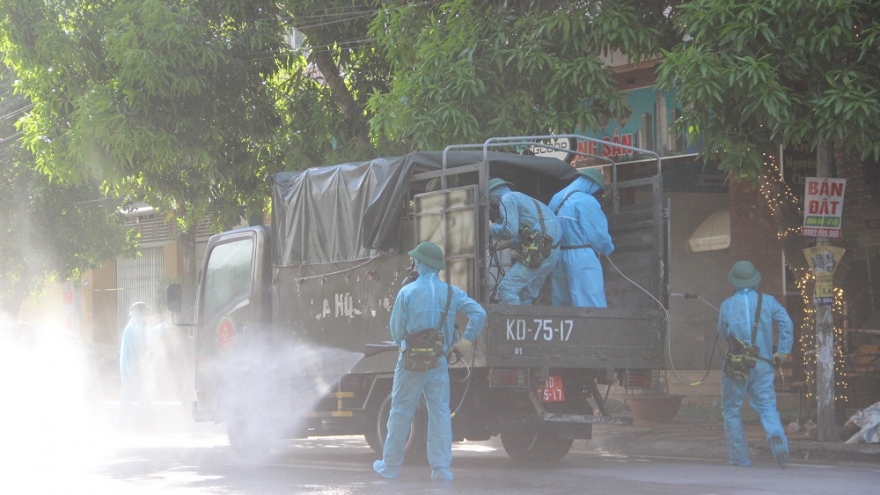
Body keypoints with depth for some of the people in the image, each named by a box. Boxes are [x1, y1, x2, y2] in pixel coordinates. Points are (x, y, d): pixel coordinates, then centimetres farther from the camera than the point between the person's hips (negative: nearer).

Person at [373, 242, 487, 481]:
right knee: (440, 412, 5)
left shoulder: (407, 292, -7)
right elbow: (479, 313, -6)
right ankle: (441, 468, 0)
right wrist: (467, 339, 2)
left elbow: (397, 331, -4)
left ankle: (390, 465, 13)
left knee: (401, 412, 6)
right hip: (439, 361, 3)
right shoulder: (451, 292, 2)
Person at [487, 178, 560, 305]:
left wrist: (491, 228, 5)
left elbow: (510, 230, -11)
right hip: (552, 253, 9)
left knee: (506, 289, -11)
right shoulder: (526, 199, 29)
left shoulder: (507, 198, 1)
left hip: (536, 253, -9)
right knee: (526, 297, 14)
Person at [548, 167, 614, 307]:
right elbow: (598, 234, -11)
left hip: (558, 258, 8)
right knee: (592, 307, -11)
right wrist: (608, 249, 7)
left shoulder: (556, 199, 12)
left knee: (562, 307, 12)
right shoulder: (587, 202, -12)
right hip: (582, 260, -8)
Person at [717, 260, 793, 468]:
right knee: (767, 406, 3)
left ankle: (740, 457, 10)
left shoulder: (727, 305, -1)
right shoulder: (767, 301, 2)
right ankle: (776, 435, -28)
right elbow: (786, 323, -10)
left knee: (731, 410, 11)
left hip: (736, 364, -2)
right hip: (763, 365, 2)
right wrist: (783, 350, -5)